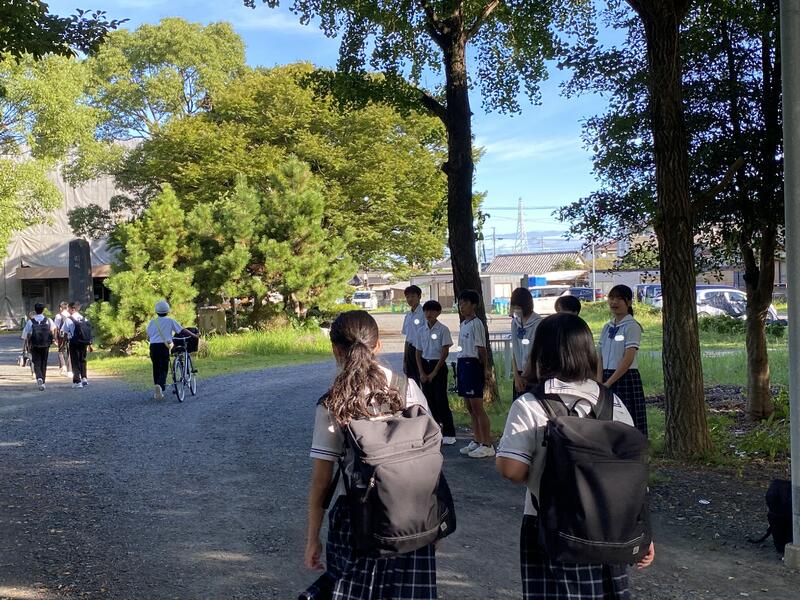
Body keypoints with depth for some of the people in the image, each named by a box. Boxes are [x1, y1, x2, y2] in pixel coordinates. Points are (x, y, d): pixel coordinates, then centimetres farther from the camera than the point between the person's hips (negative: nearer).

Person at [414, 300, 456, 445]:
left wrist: (434, 372, -12)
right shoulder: (421, 330, 6)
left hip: (439, 365, -5)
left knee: (441, 400, -7)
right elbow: (418, 353, 9)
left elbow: (445, 352, -10)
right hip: (425, 365, 5)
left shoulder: (443, 329, -8)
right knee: (431, 400, 8)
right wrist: (421, 372, -2)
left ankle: (449, 433, -2)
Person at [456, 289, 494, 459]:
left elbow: (481, 349, -13)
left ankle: (487, 445, -2)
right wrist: (459, 367, 17)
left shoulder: (476, 324, -11)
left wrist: (485, 369, -13)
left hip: (473, 364, -9)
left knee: (477, 407, -7)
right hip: (462, 364, 9)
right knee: (469, 407, 13)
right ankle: (477, 441, 23)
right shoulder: (463, 324, 16)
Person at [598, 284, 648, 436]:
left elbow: (628, 359, -16)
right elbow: (601, 358, 8)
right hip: (608, 379, 7)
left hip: (626, 379, -7)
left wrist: (608, 383, -17)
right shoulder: (607, 327, 12)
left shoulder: (632, 326, -9)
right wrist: (599, 383, -5)